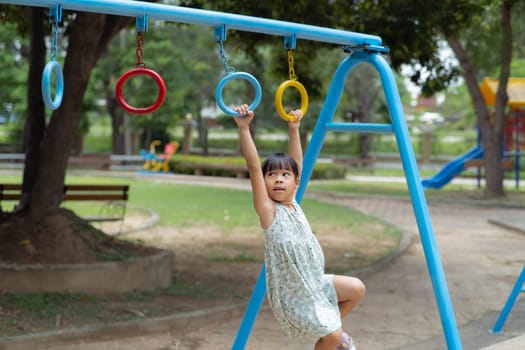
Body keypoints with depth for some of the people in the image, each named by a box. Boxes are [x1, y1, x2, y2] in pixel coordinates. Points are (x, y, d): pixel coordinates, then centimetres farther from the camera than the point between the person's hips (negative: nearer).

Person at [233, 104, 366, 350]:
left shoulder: (293, 203, 2)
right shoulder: (268, 210, -17)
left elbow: (297, 163, 11)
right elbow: (253, 167, -28)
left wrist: (294, 129, 11)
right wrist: (244, 129, -35)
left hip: (314, 283, 7)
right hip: (291, 293, -7)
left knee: (357, 289, 10)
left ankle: (333, 328, 26)